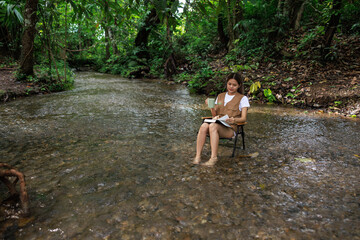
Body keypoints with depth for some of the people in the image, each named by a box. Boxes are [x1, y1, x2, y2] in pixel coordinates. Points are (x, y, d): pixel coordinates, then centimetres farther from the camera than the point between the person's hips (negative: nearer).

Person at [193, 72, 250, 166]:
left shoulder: (242, 98, 9)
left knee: (213, 126, -36)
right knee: (204, 125, -31)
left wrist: (234, 120, -22)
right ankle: (197, 156, -32)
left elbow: (243, 118, 0)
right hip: (217, 123, 4)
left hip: (230, 128, -4)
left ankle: (213, 158, -36)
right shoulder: (220, 96, 22)